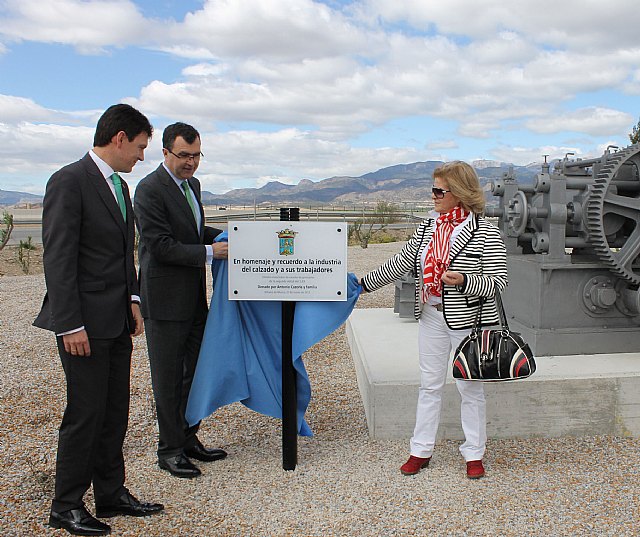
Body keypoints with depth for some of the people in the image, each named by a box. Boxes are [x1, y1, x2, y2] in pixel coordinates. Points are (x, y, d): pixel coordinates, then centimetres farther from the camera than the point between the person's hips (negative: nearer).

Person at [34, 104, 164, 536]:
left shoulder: (119, 185, 15)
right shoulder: (69, 181, -12)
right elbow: (58, 258, -16)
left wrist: (132, 299, 9)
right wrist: (70, 325, -18)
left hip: (117, 321, 8)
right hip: (86, 322, -8)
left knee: (115, 411, 14)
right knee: (85, 413, 0)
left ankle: (112, 493, 27)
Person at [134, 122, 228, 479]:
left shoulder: (192, 184, 12)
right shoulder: (150, 189, -15)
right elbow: (161, 245, -20)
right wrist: (209, 253, -21)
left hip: (194, 298, 9)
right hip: (166, 299, -8)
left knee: (195, 372, 15)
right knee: (169, 377, 3)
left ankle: (188, 439, 30)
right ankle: (170, 450, 17)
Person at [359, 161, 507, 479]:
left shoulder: (485, 232, -12)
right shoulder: (427, 227, 6)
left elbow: (499, 281, -12)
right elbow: (401, 263, 10)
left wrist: (464, 281, -28)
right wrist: (365, 284, 10)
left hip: (468, 321, -5)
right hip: (431, 317, 5)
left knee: (470, 388, 8)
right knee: (429, 385, 13)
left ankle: (474, 454, 25)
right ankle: (421, 451, 25)